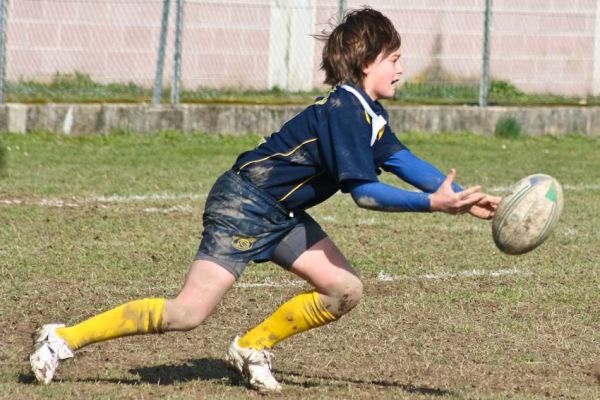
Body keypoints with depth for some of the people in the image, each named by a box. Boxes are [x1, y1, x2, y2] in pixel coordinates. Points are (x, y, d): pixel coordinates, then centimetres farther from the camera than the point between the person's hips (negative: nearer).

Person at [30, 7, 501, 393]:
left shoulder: (369, 113, 8)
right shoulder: (343, 110, -22)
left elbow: (402, 161, 10)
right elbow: (363, 190, -25)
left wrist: (462, 196, 1)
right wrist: (433, 203, -26)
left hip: (281, 214, 10)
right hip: (243, 205, -10)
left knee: (345, 290, 1)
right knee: (189, 312, -15)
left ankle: (253, 348, 13)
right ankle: (64, 339, -8)